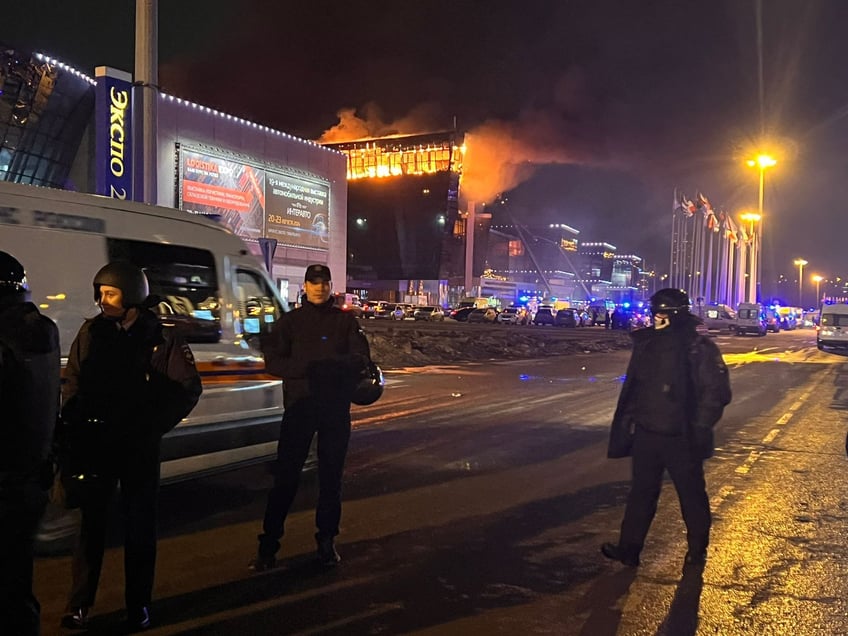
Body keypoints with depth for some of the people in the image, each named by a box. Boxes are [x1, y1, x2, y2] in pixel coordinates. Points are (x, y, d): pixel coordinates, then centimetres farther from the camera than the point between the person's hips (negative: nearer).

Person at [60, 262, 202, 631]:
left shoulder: (161, 337, -4)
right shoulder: (91, 332, 3)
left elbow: (188, 389, -4)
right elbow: (73, 382, 7)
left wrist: (153, 428, -10)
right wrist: (76, 420, -8)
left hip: (139, 447, -1)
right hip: (95, 443, 2)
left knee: (139, 525, 8)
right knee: (91, 522, 6)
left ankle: (138, 605, 21)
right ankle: (79, 605, 18)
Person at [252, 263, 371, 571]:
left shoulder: (345, 320, 5)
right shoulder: (290, 321, 4)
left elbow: (361, 359, -6)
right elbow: (273, 362, -5)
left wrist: (326, 365, -23)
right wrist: (308, 367, -22)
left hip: (336, 410, 1)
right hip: (299, 407, -1)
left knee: (331, 477, 10)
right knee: (285, 477, -1)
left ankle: (326, 542, 22)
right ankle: (268, 544, 8)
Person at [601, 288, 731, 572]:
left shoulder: (699, 348, -13)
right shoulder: (646, 343, 4)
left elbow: (717, 392, -13)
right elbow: (633, 386, 13)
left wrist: (698, 428, -15)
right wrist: (629, 420, 9)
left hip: (681, 439, -5)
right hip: (646, 434, 5)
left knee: (691, 494, 12)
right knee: (641, 492, 12)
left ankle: (697, 549, 30)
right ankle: (628, 547, 19)